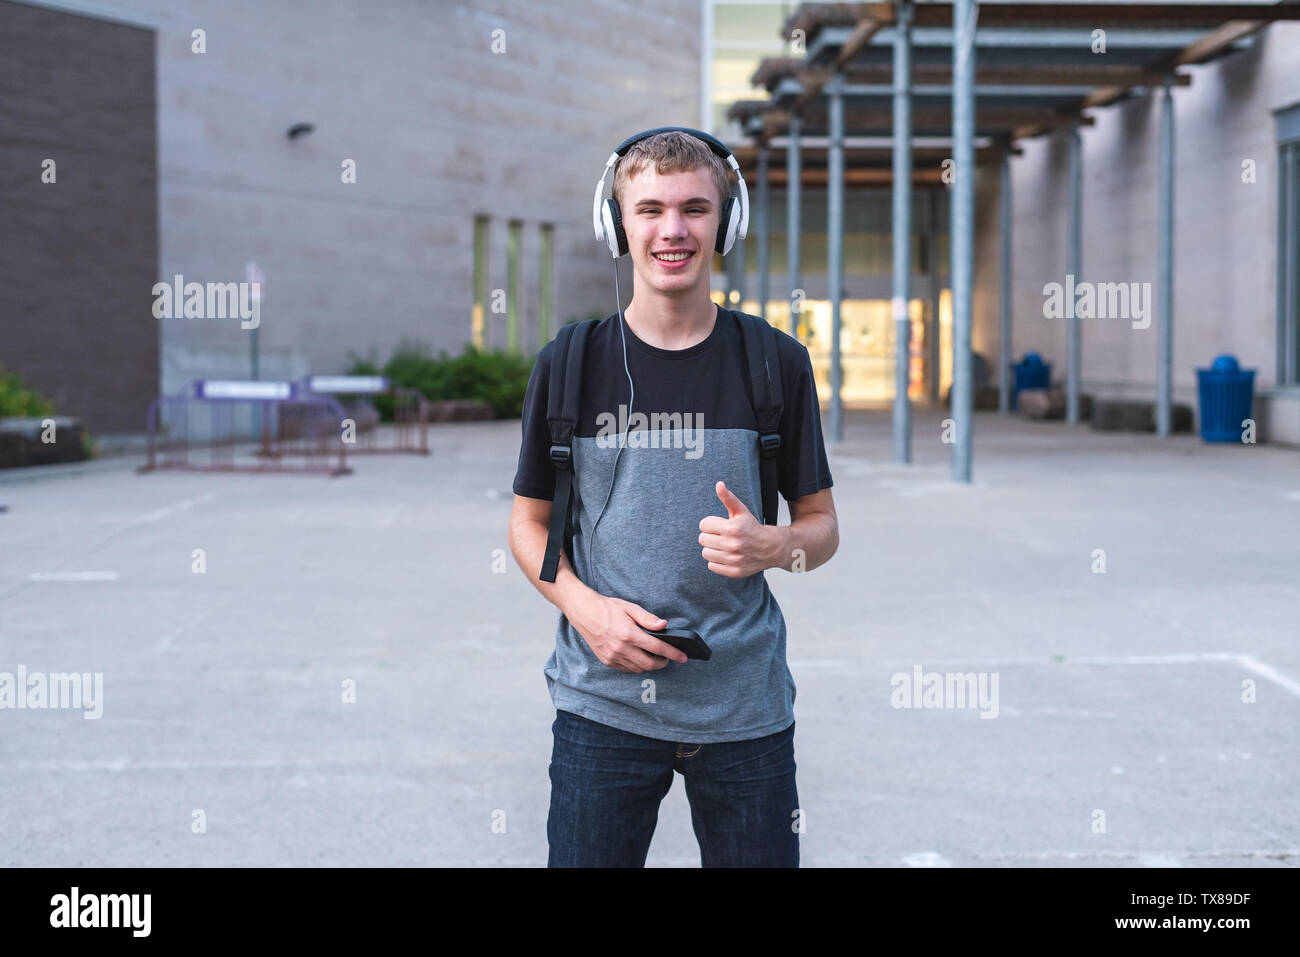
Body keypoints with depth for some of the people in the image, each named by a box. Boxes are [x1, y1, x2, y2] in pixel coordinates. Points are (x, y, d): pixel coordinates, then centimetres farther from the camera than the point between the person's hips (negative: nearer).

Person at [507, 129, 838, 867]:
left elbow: (822, 524, 8)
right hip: (602, 702, 0)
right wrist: (584, 606, -9)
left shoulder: (778, 364, 2)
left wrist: (771, 546, -15)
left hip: (746, 704, 0)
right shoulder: (568, 365, 2)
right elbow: (531, 523, 9)